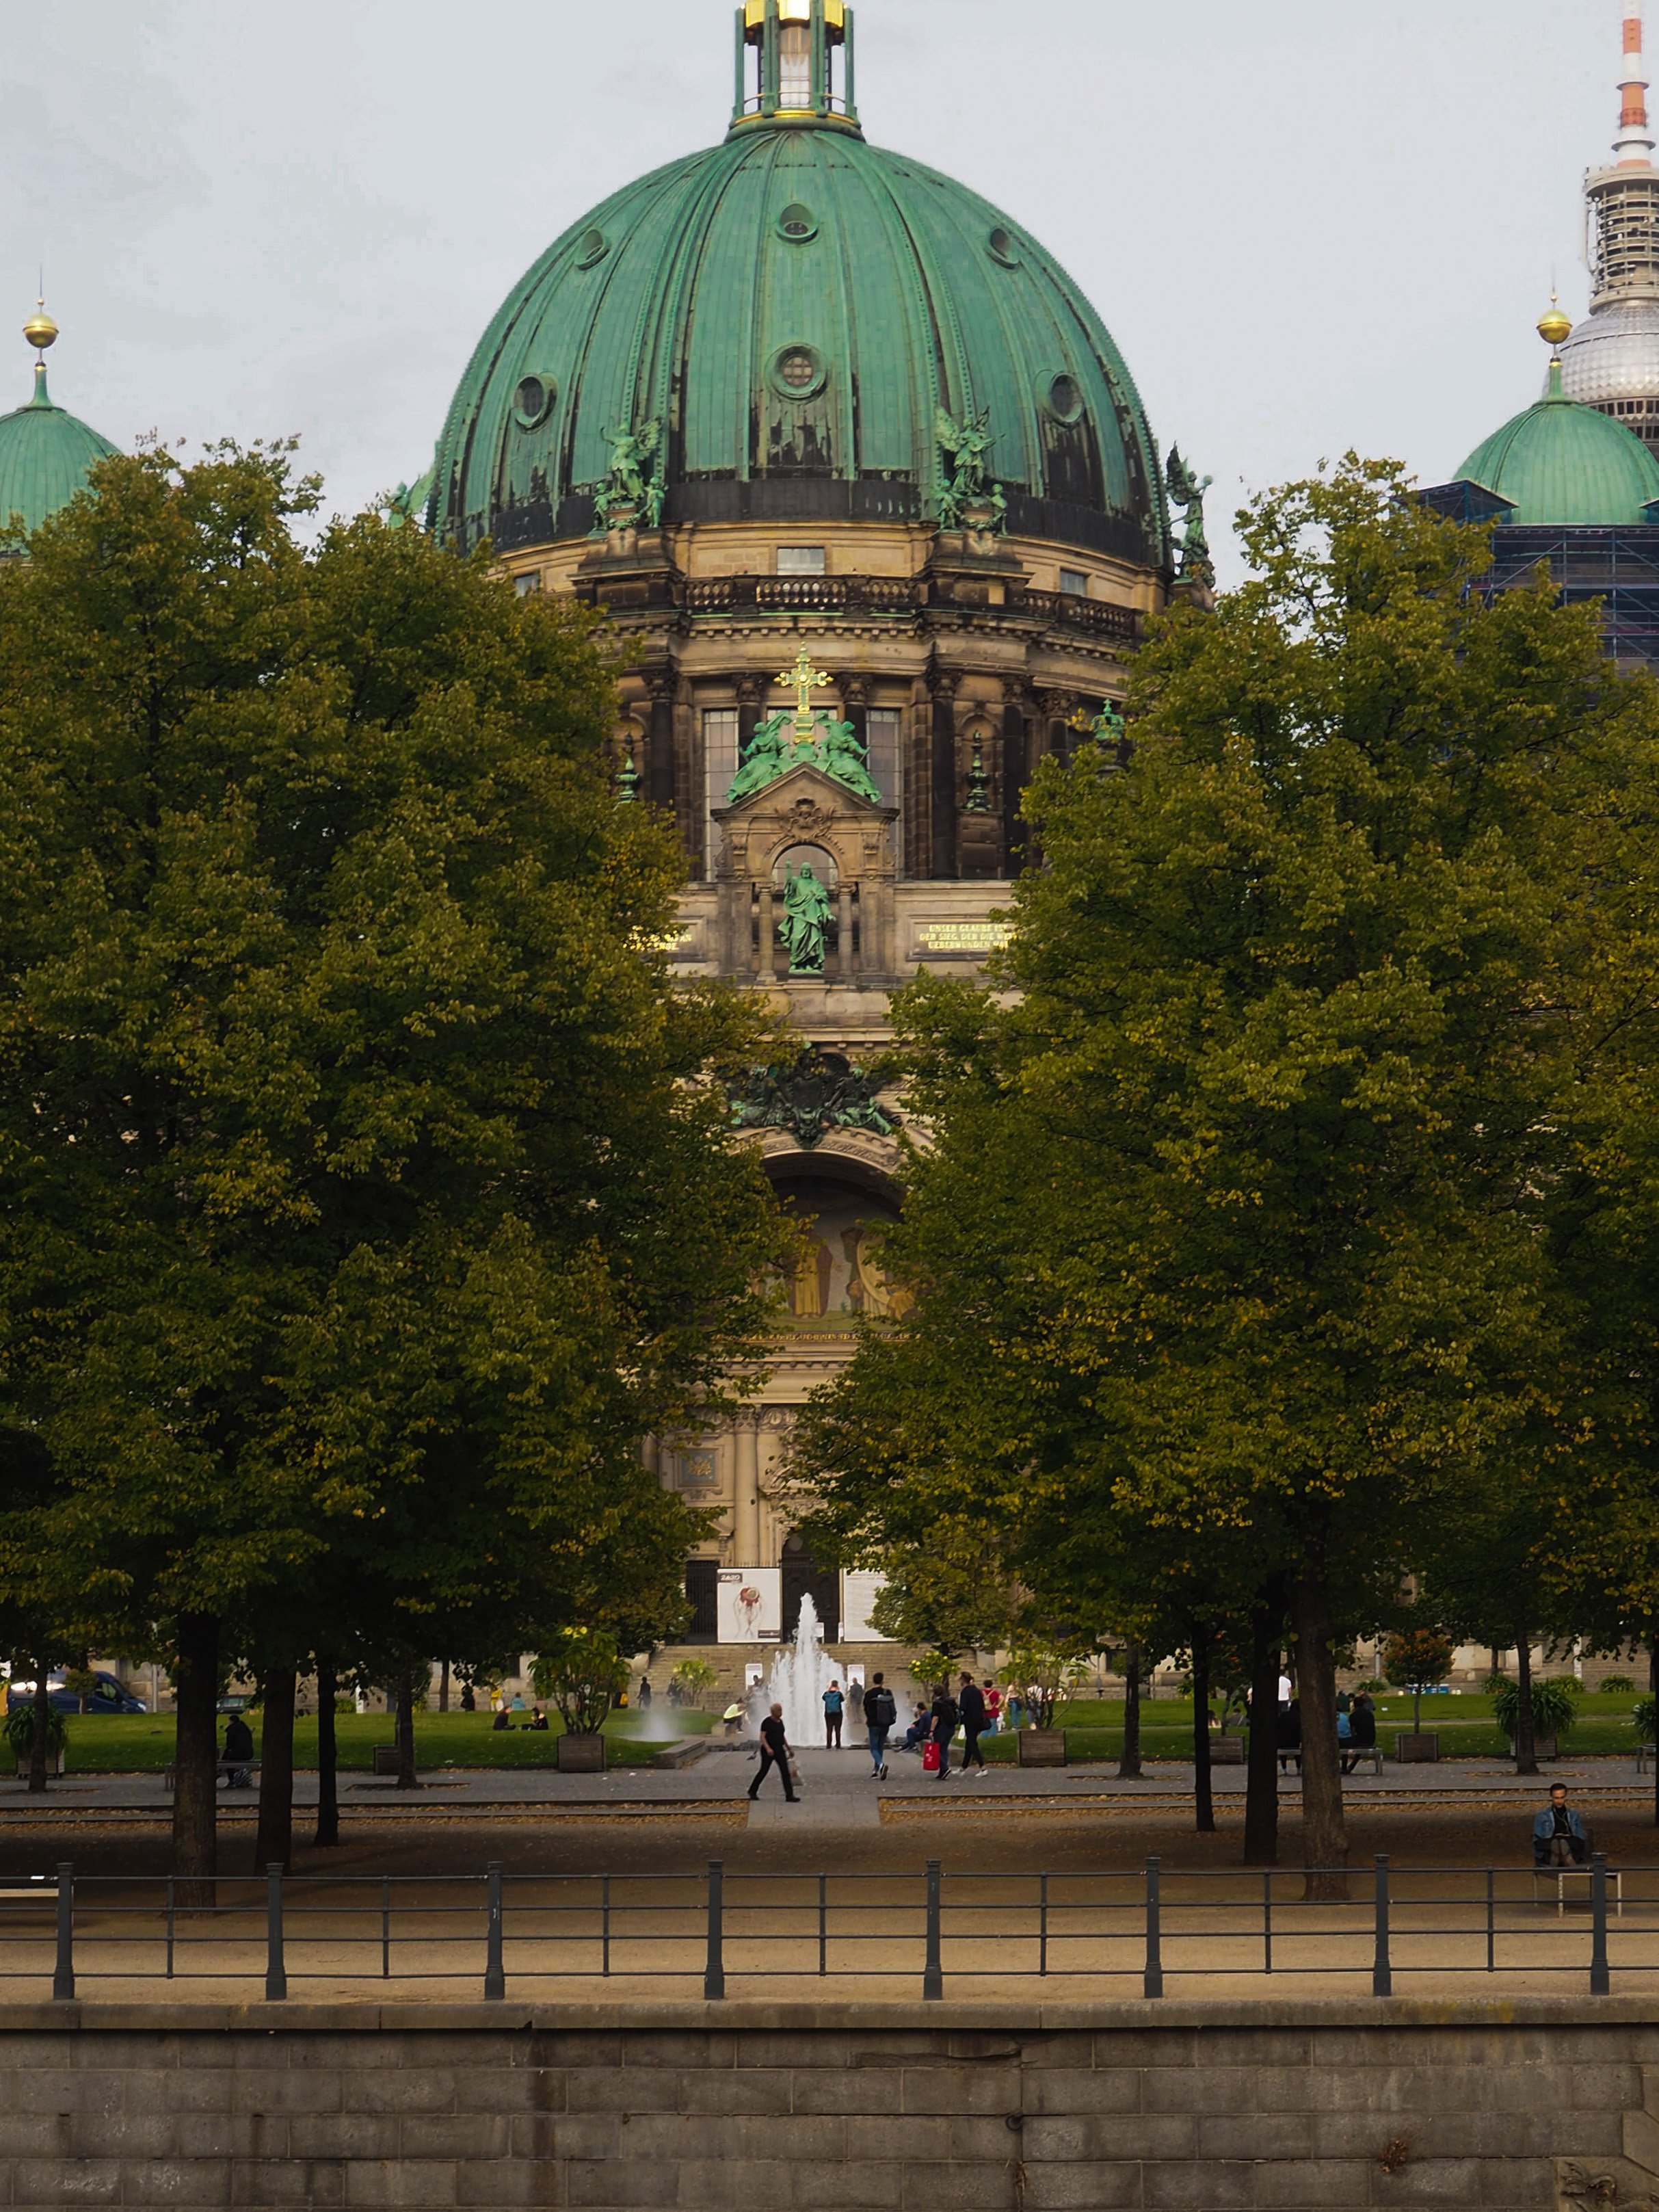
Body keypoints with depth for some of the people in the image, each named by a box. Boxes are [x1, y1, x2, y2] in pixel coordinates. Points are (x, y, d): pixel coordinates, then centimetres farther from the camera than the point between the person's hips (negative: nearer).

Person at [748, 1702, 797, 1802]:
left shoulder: (780, 1721, 9)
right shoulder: (767, 1722, -12)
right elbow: (762, 1737, -18)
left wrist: (788, 1748, 21)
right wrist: (768, 1749, -31)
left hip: (779, 1750, 6)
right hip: (768, 1750, -6)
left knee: (785, 1772, -6)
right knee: (764, 1771, 6)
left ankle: (790, 1795, -9)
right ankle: (752, 1791, 27)